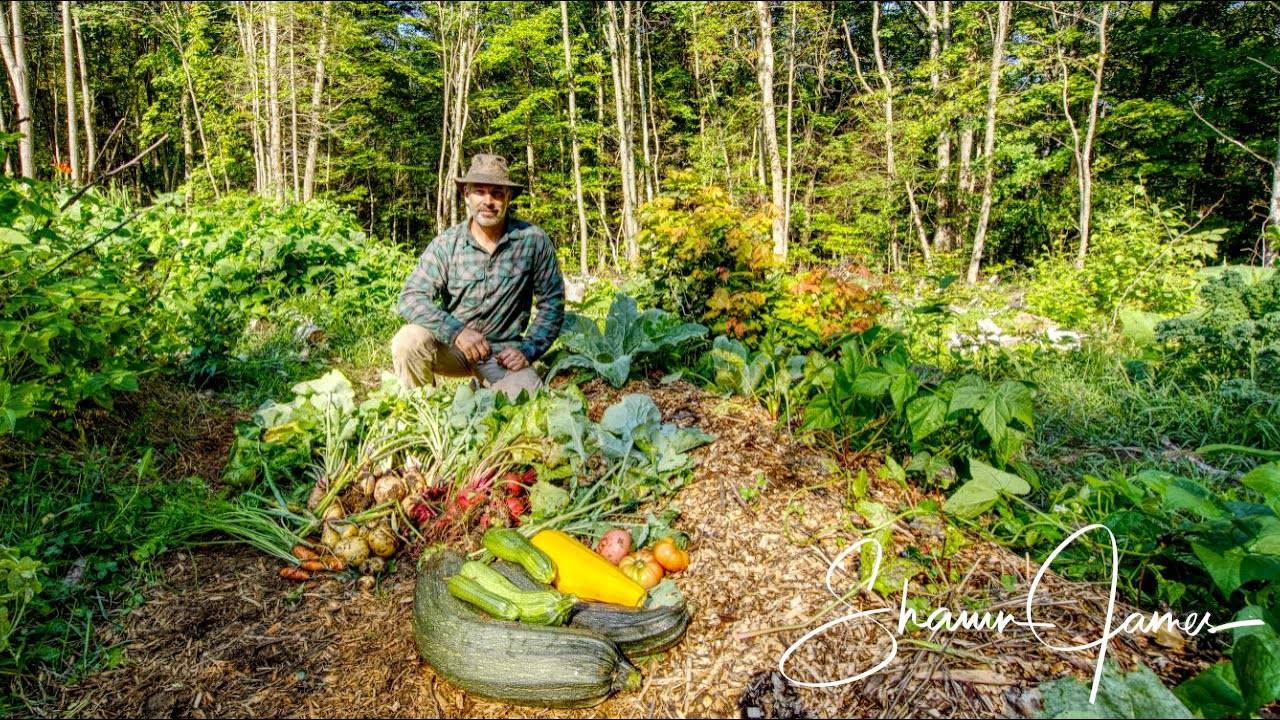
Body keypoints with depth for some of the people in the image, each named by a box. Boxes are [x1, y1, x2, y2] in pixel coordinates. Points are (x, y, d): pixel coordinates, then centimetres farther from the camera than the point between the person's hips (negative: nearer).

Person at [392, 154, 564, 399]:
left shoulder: (534, 241, -9)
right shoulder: (446, 244, -7)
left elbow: (551, 303, -2)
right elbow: (411, 298, -15)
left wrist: (528, 350, -12)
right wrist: (456, 331, -31)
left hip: (504, 350, 0)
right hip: (452, 343, 0)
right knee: (408, 341, -28)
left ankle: (487, 389, 15)